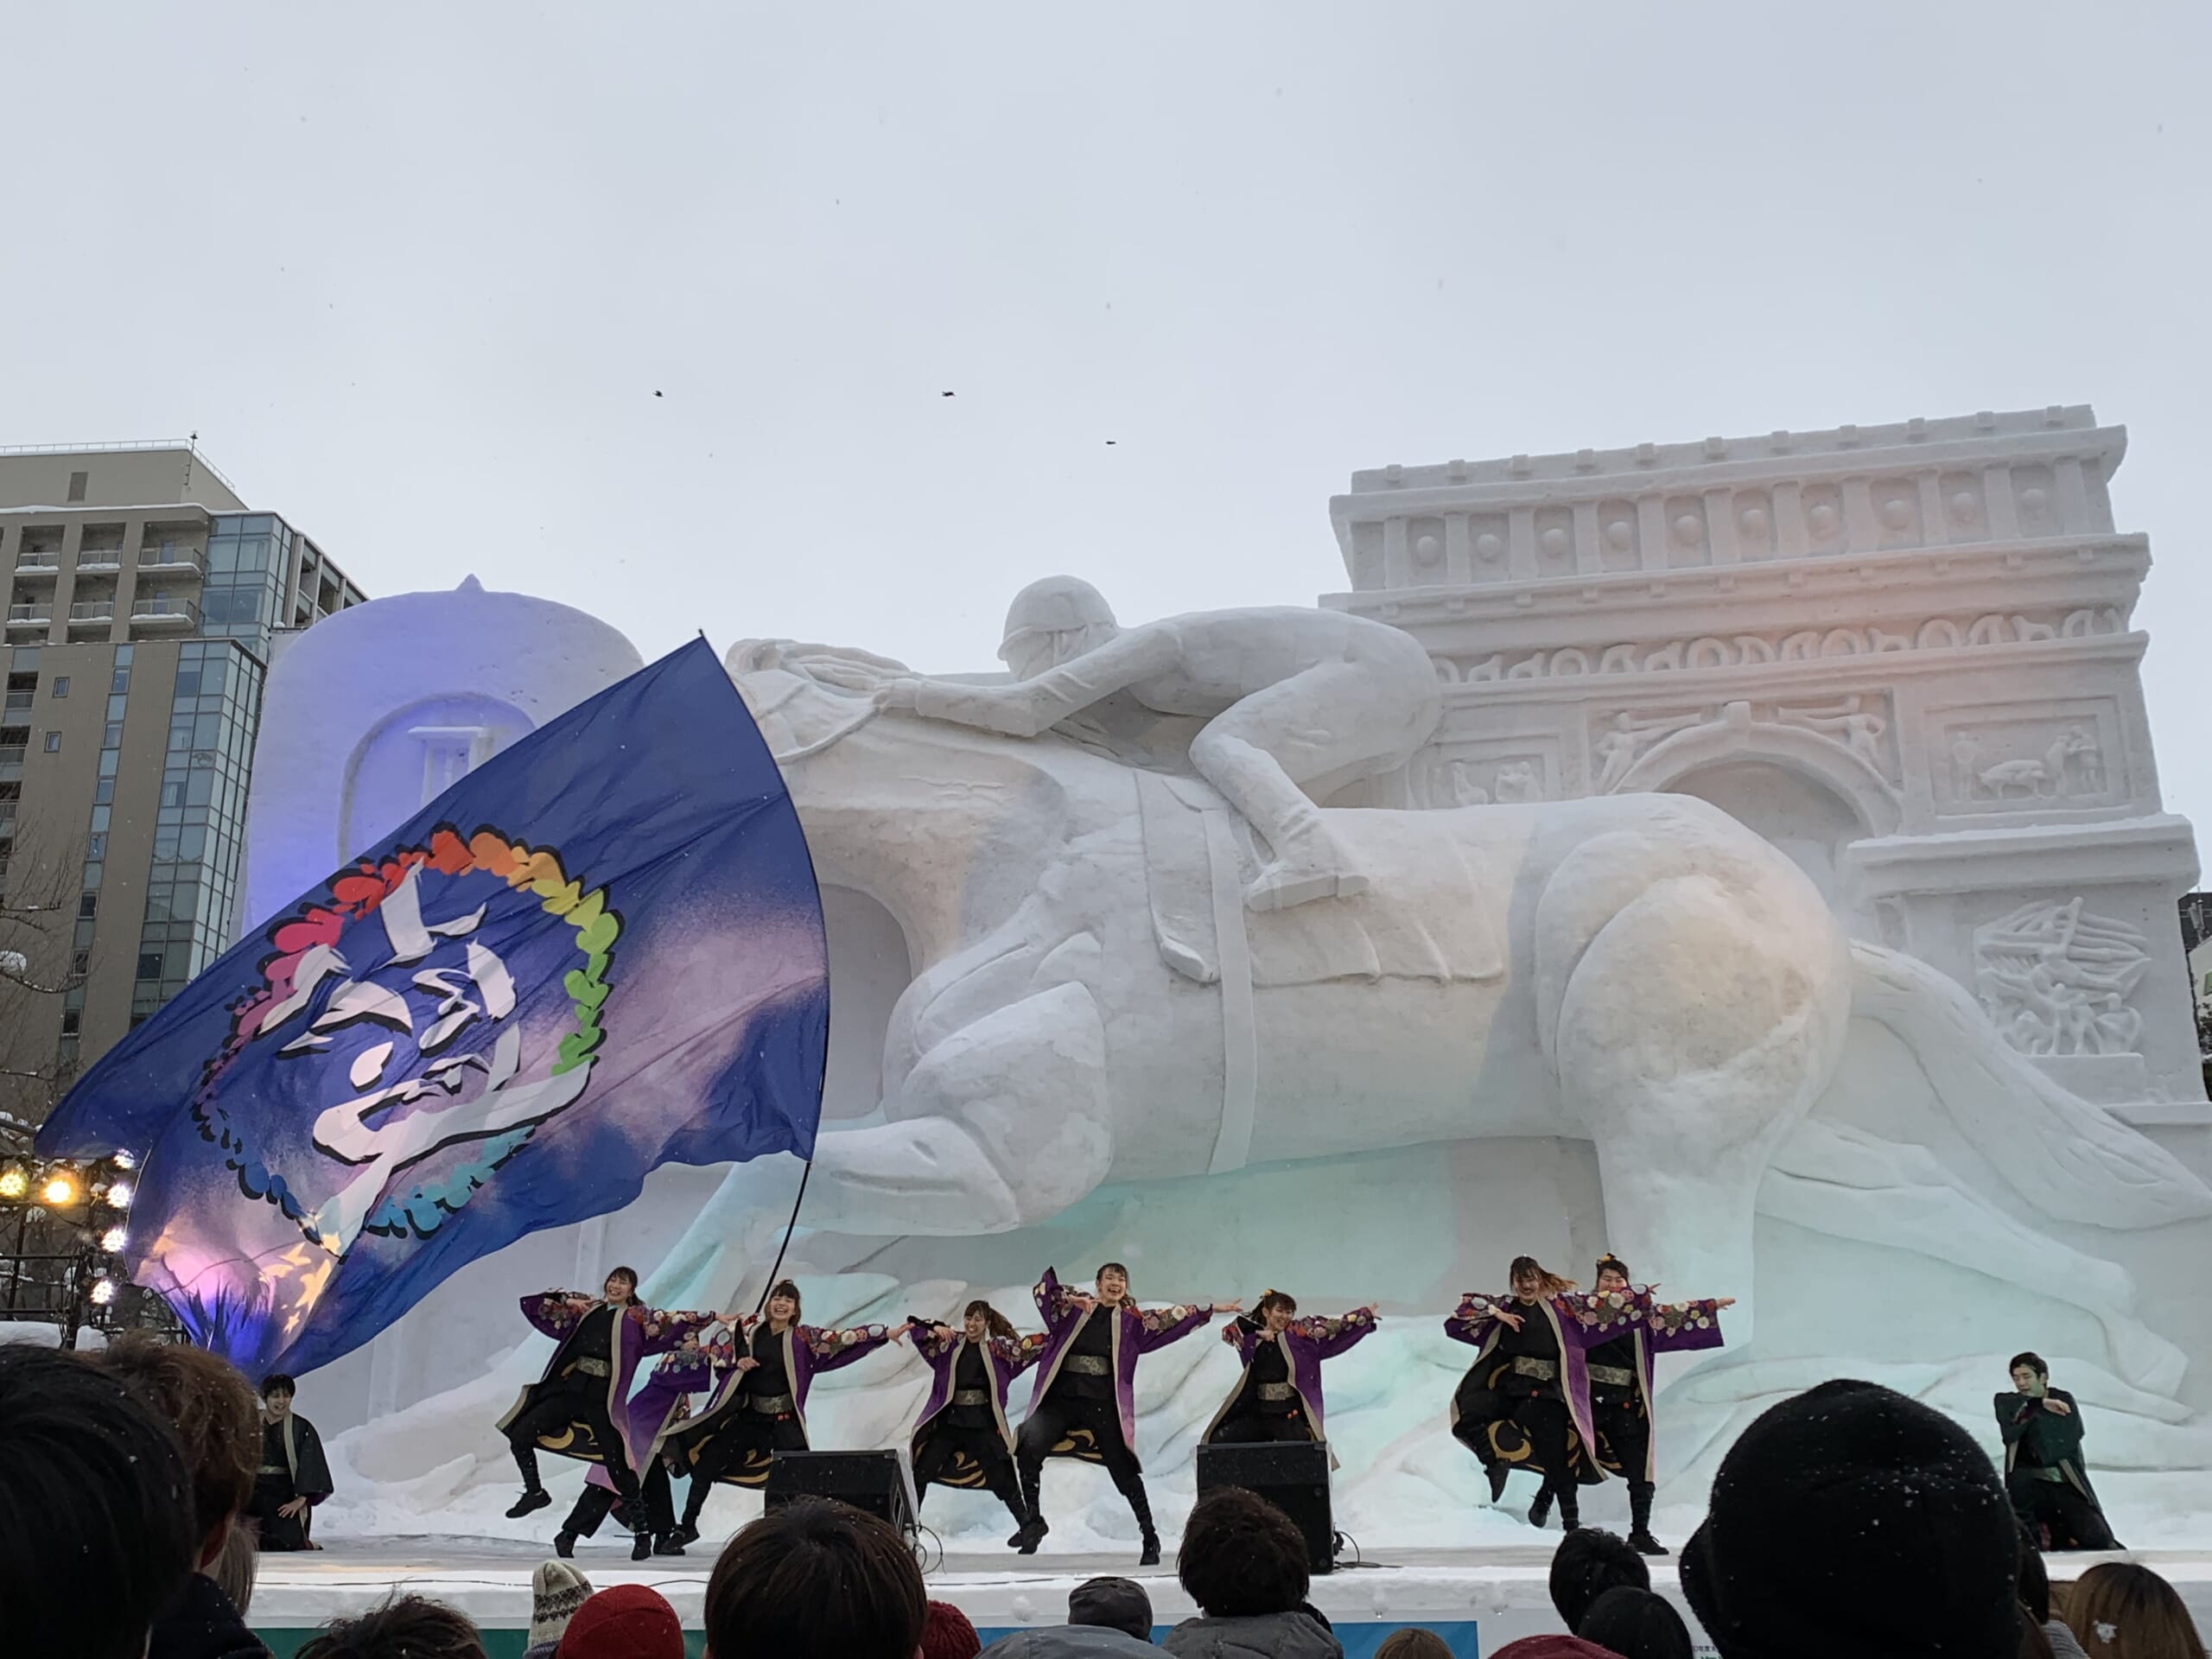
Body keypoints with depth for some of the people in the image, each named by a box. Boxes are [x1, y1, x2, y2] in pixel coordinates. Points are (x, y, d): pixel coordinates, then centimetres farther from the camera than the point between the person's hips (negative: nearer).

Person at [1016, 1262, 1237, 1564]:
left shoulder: (1131, 1320, 8)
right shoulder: (1074, 1309, 8)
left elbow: (1168, 1320, 4)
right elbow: (1044, 1290, -1)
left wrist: (1210, 1309, -1)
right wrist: (1072, 1299, -17)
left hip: (1102, 1403, 0)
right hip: (1061, 1397, 0)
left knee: (1123, 1470, -1)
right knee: (1028, 1451, -15)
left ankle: (1150, 1536, 12)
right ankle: (1034, 1520, 4)